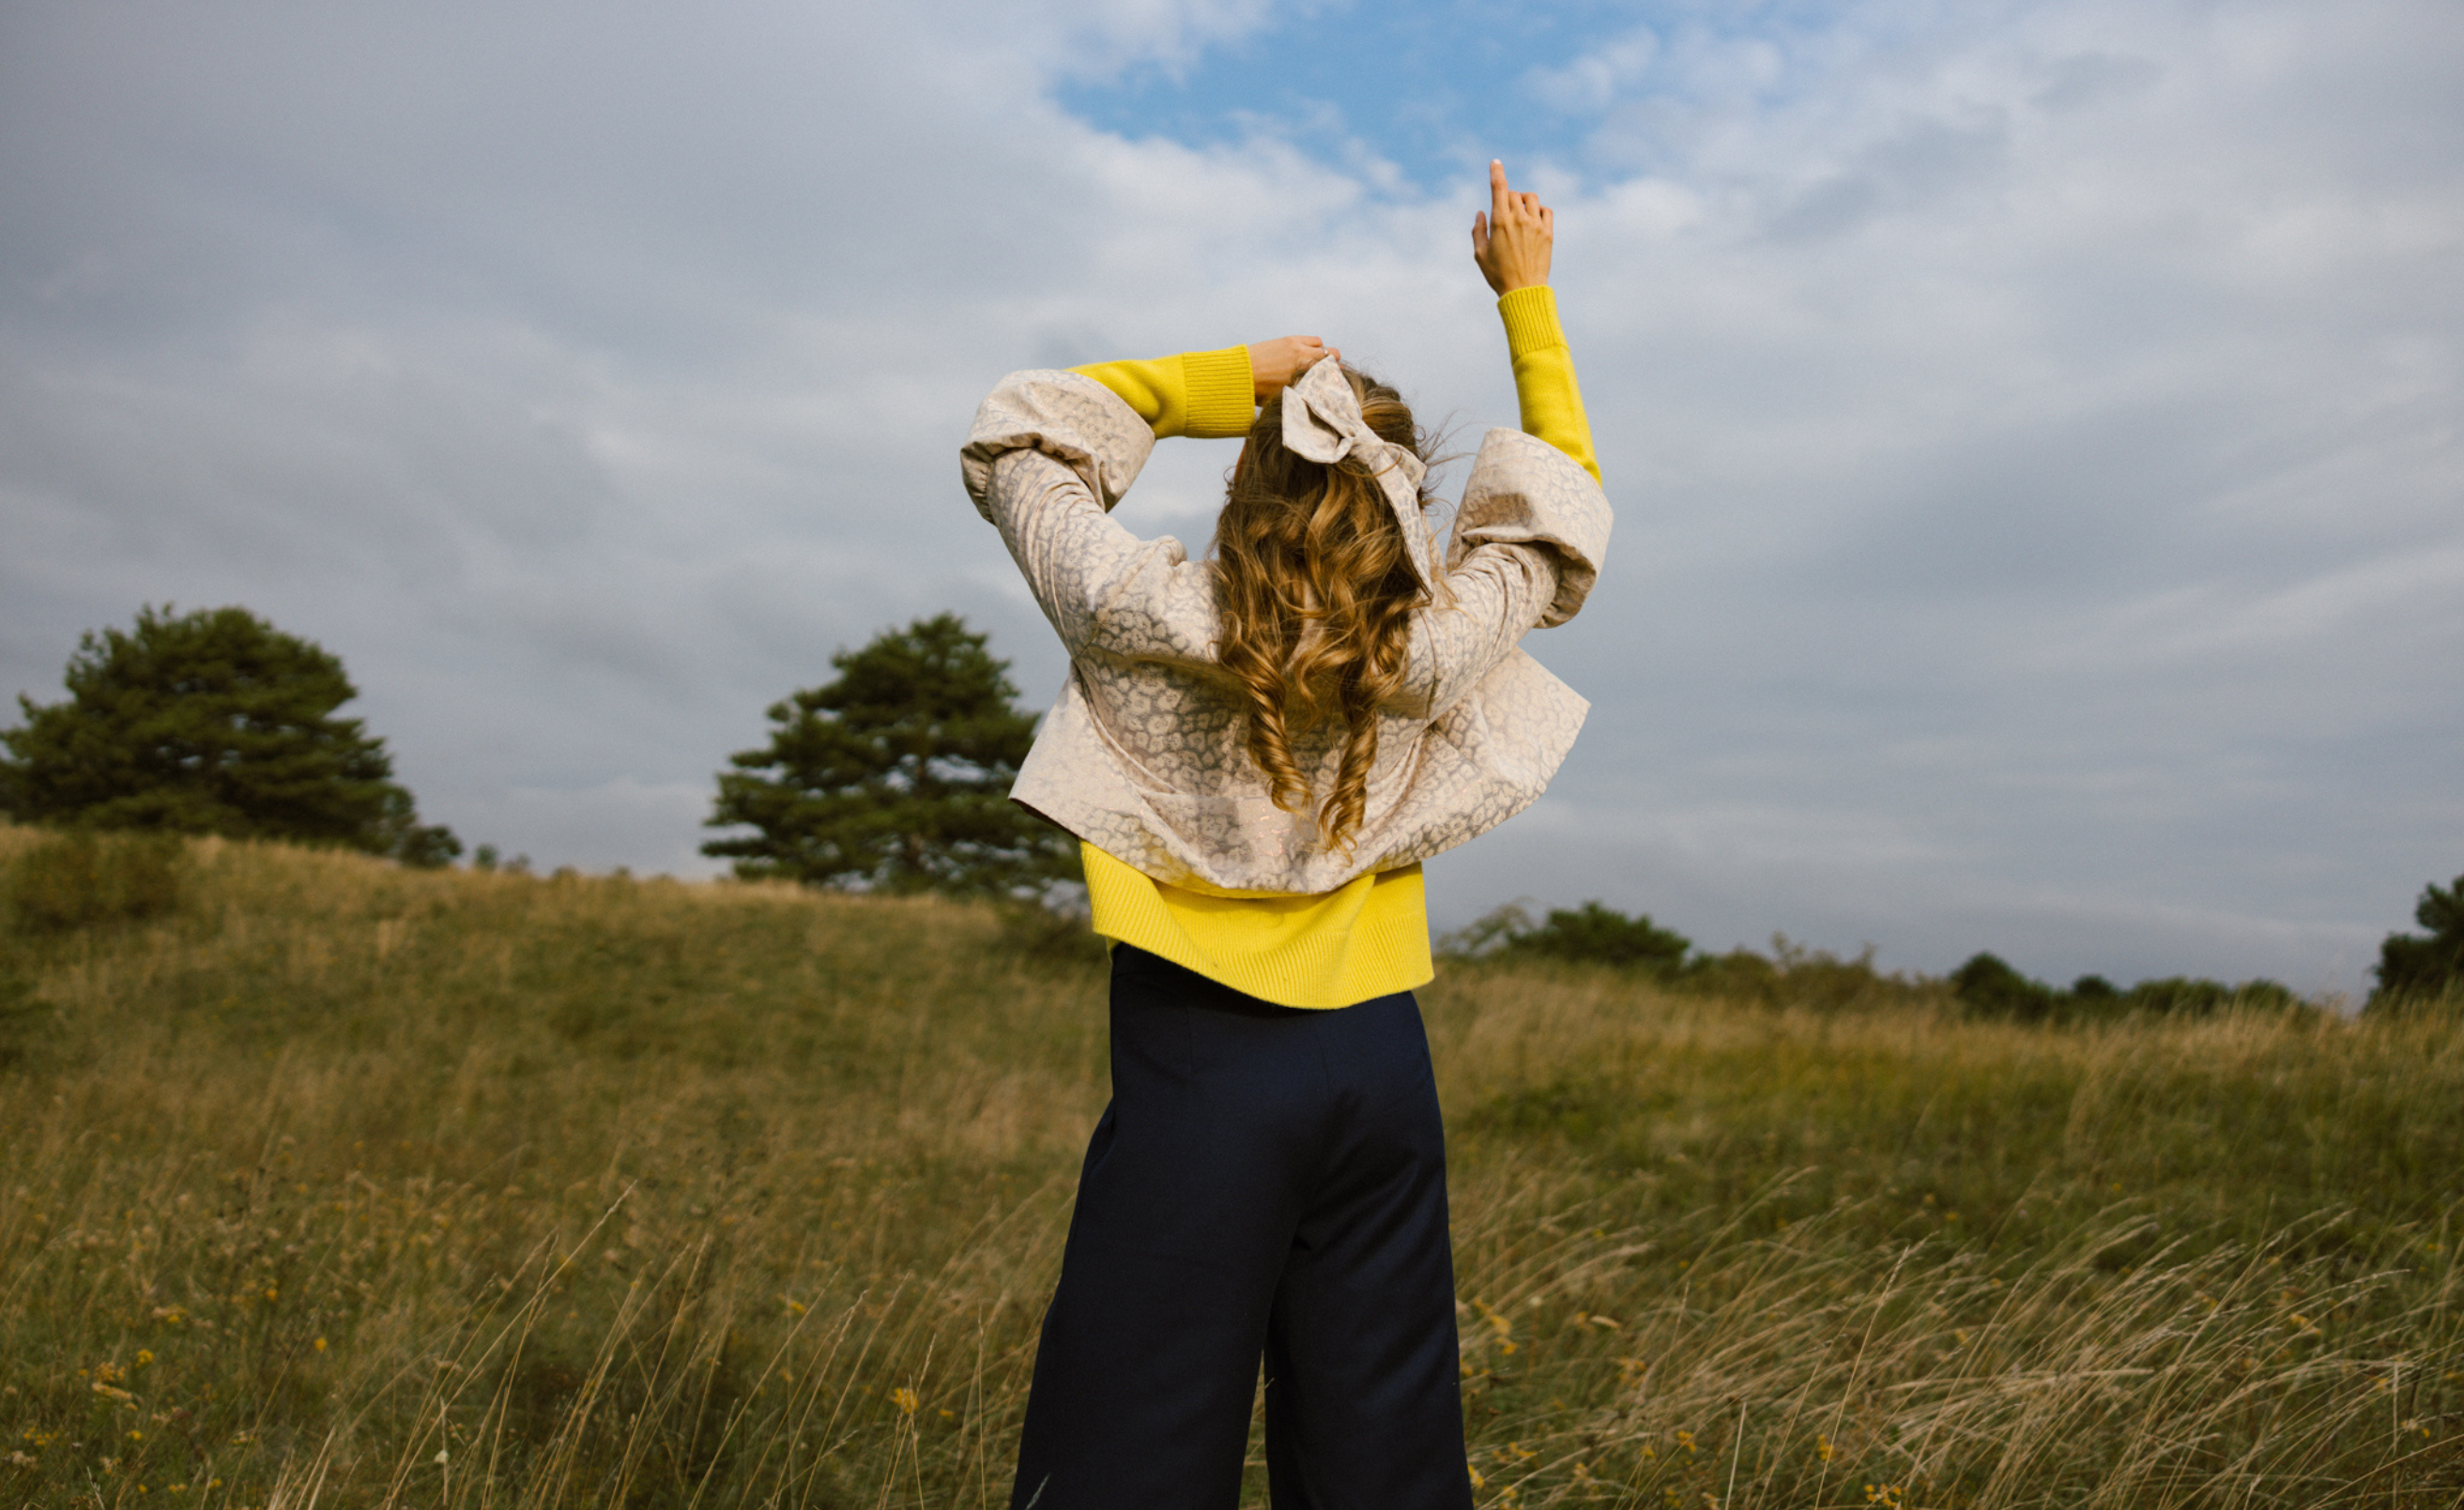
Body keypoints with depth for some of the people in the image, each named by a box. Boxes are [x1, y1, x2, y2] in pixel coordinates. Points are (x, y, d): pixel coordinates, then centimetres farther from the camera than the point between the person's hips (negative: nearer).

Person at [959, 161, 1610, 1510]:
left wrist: (1228, 380, 1)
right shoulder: (1436, 644, -4)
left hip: (1200, 1070, -3)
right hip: (1379, 1066, 3)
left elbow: (1013, 437, 6)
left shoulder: (1147, 618, -10)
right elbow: (1558, 512, 15)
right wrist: (1528, 298, 21)